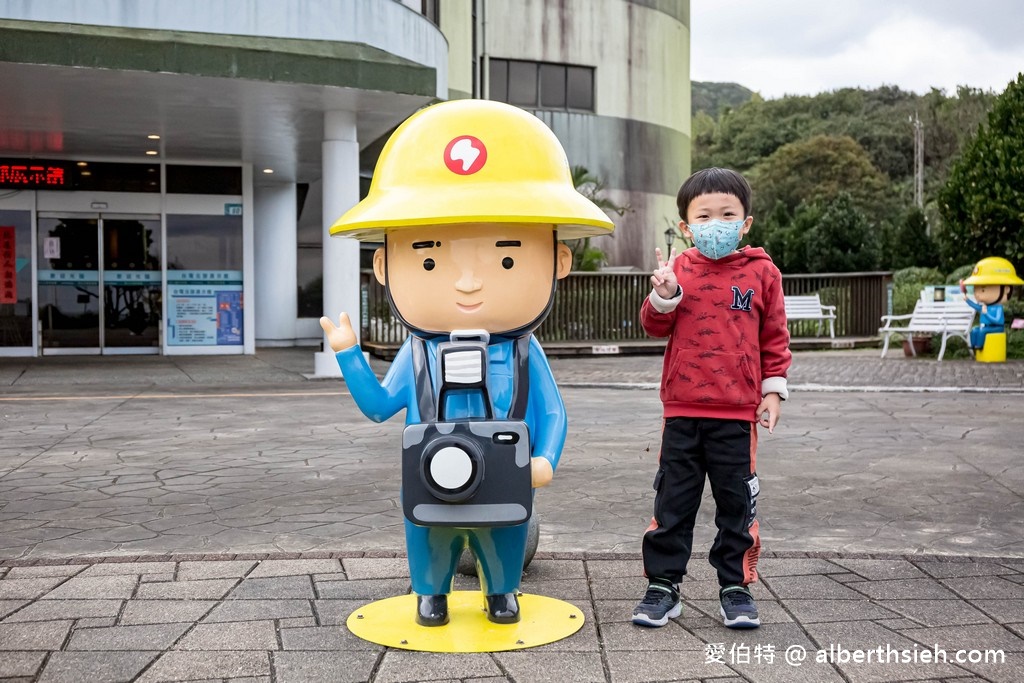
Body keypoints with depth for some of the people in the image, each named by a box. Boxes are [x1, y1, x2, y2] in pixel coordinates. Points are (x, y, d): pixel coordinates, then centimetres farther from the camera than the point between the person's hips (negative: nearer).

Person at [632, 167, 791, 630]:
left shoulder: (761, 272, 2)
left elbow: (775, 336, 7)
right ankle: (662, 584, 18)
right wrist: (663, 296, -17)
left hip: (738, 413, 0)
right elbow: (654, 326, 2)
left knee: (737, 503, 8)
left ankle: (736, 587, 21)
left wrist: (773, 390, 3)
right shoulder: (678, 269, 3)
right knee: (673, 502, 8)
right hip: (682, 410, 1)